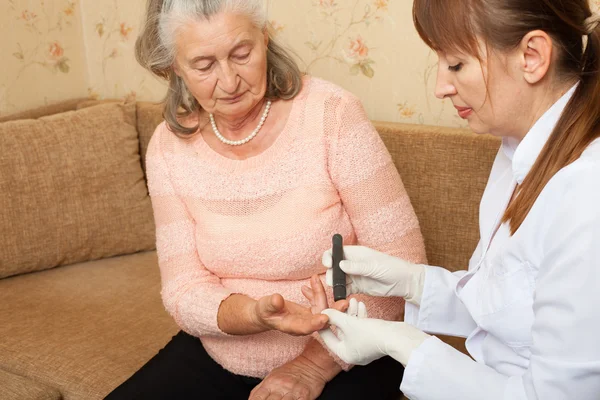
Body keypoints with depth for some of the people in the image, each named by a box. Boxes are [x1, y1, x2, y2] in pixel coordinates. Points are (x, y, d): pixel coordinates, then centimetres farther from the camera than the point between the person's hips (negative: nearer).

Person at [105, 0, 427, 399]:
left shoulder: (331, 113, -15)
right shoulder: (170, 146, -4)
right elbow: (185, 291, -7)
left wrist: (316, 364, -19)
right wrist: (255, 315, -27)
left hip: (343, 359, -3)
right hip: (217, 357, 4)